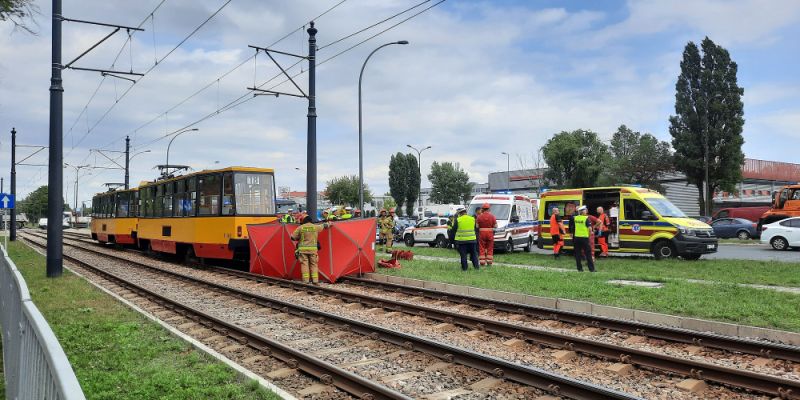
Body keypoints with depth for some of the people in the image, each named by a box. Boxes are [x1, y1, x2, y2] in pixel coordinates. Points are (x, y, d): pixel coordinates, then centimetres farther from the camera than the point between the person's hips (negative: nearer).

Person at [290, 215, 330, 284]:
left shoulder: (300, 228, 1)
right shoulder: (315, 227, 3)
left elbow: (293, 237, 3)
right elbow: (324, 226, 21)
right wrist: (328, 224, 42)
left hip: (303, 249, 0)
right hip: (313, 249, 0)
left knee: (304, 264, 2)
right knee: (314, 264, 6)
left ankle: (305, 281, -1)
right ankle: (315, 281, 2)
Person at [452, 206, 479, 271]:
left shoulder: (458, 220, -8)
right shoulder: (472, 219, 2)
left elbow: (454, 228, -3)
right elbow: (476, 228, 11)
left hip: (461, 240, -2)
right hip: (472, 239, 2)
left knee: (463, 255, 4)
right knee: (474, 254, 12)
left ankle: (464, 268, 5)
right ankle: (476, 266, 13)